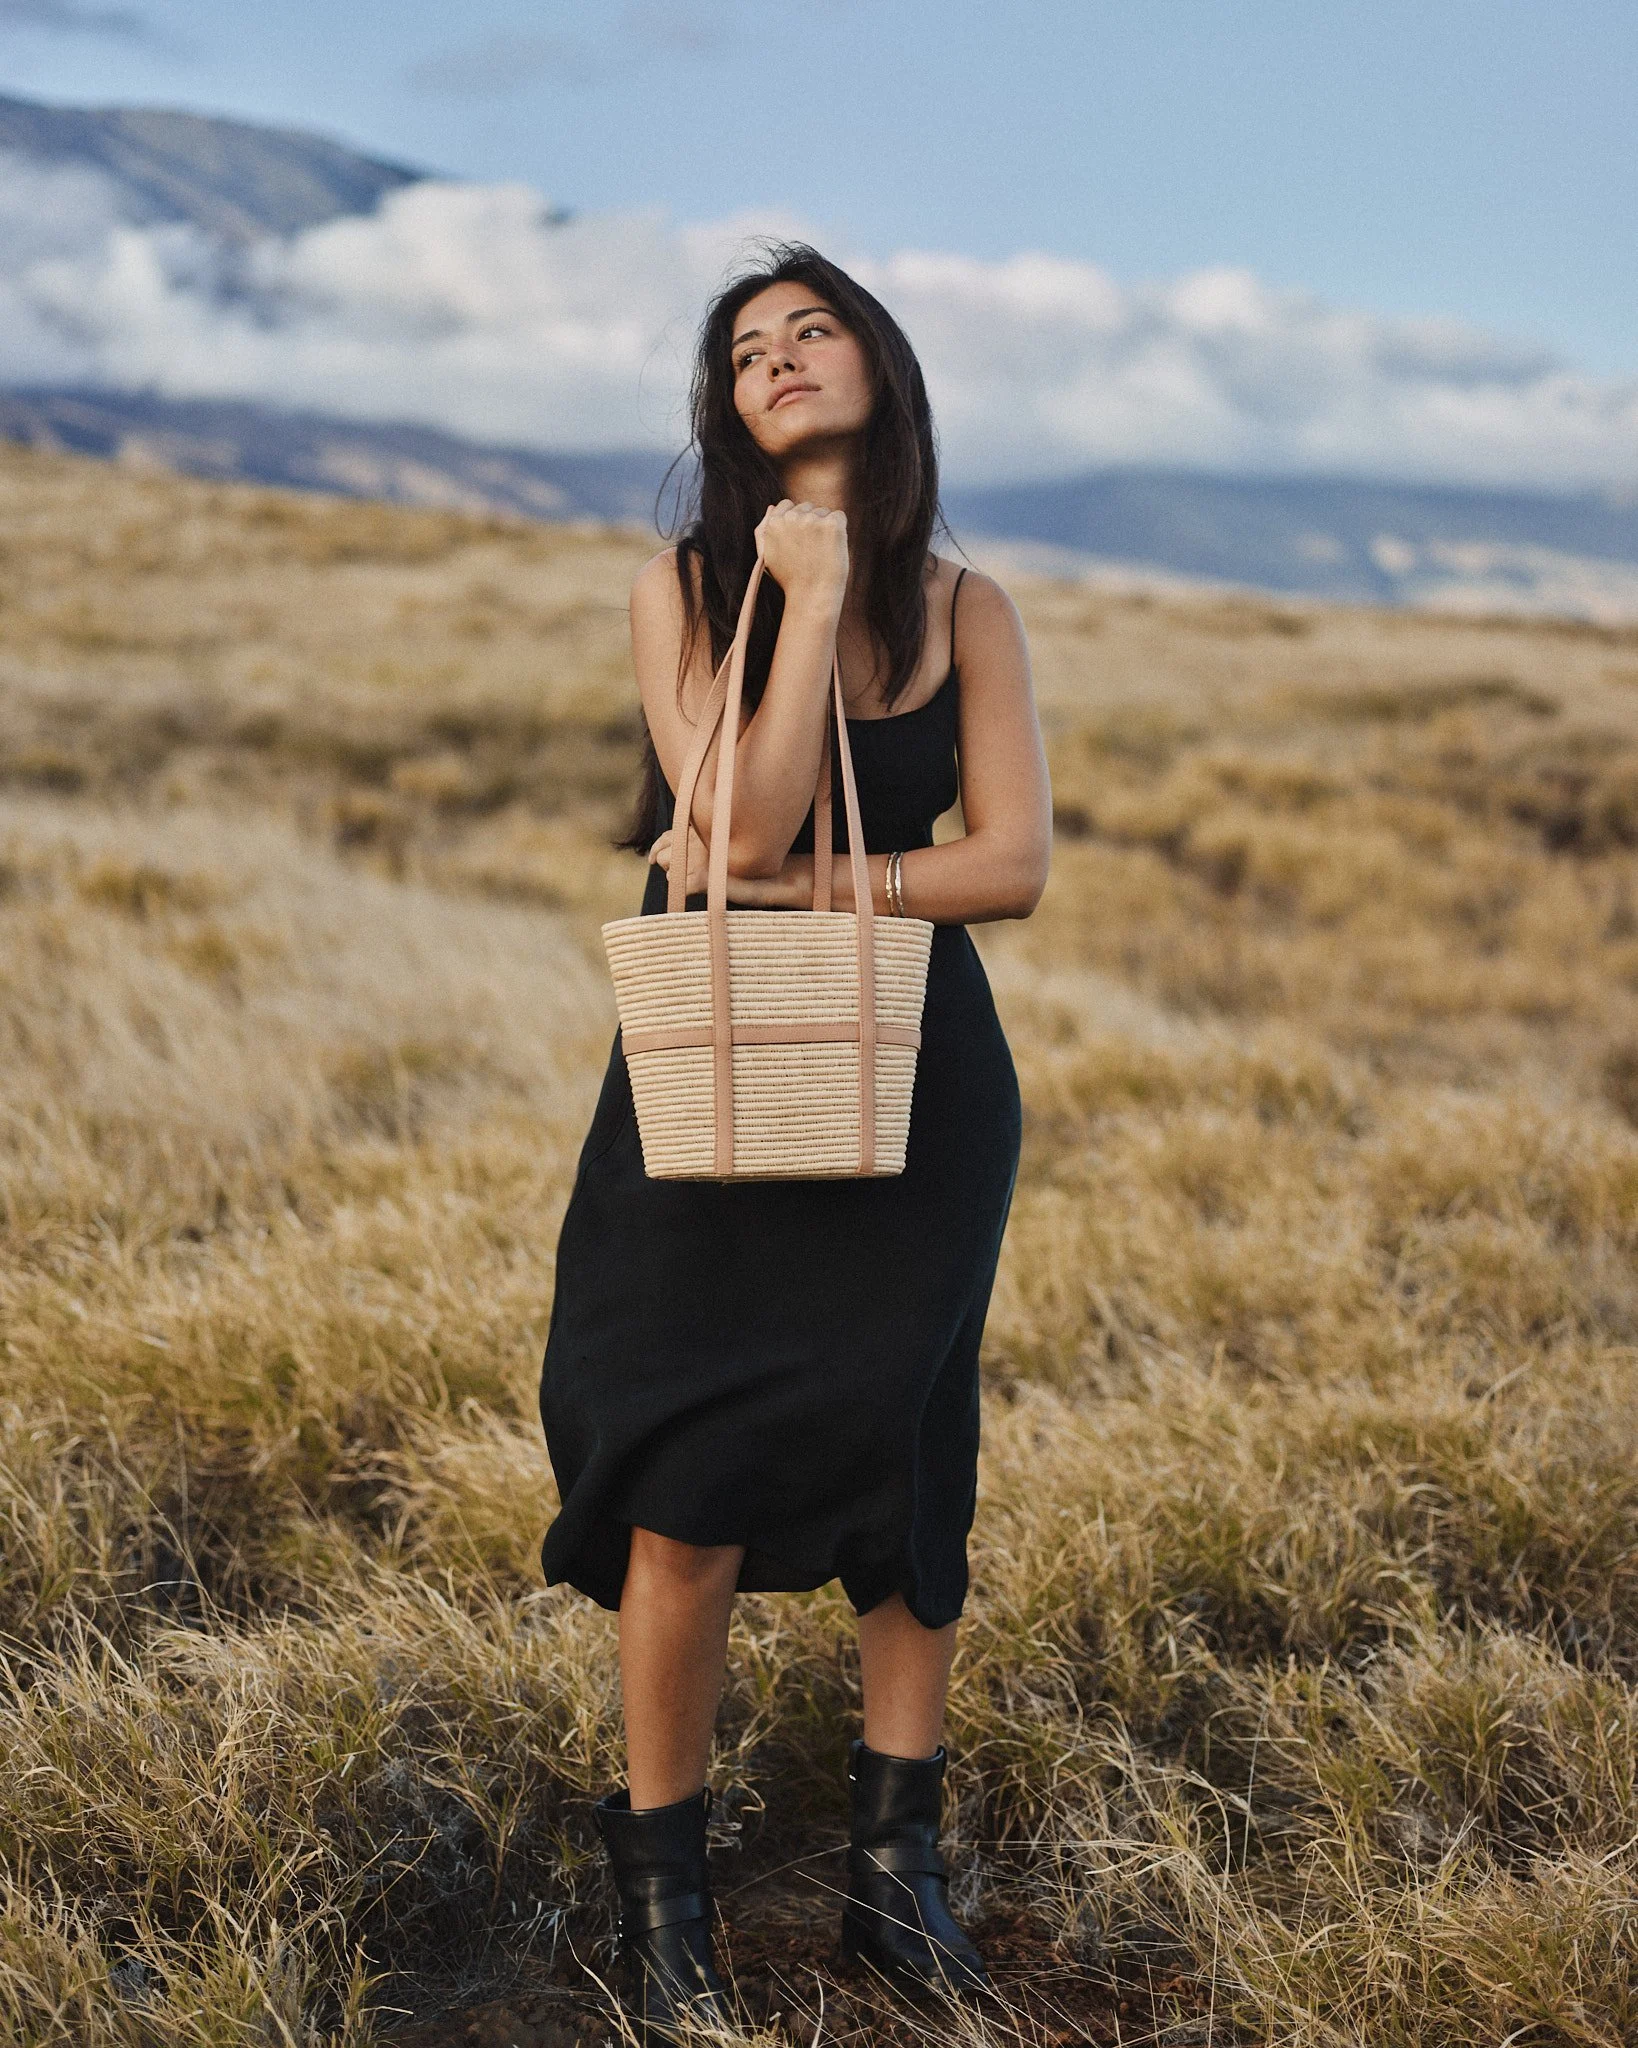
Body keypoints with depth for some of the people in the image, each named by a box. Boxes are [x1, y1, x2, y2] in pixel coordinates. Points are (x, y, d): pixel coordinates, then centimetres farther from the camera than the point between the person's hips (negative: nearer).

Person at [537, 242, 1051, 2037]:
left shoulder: (965, 609, 3)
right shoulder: (684, 589, -2)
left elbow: (1015, 862, -5)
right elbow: (747, 828, -15)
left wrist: (802, 890, -13)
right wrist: (814, 598, -15)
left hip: (910, 1078, 2)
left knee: (902, 1460, 6)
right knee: (687, 1487, -4)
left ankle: (898, 1863, 22)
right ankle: (660, 1888, 14)